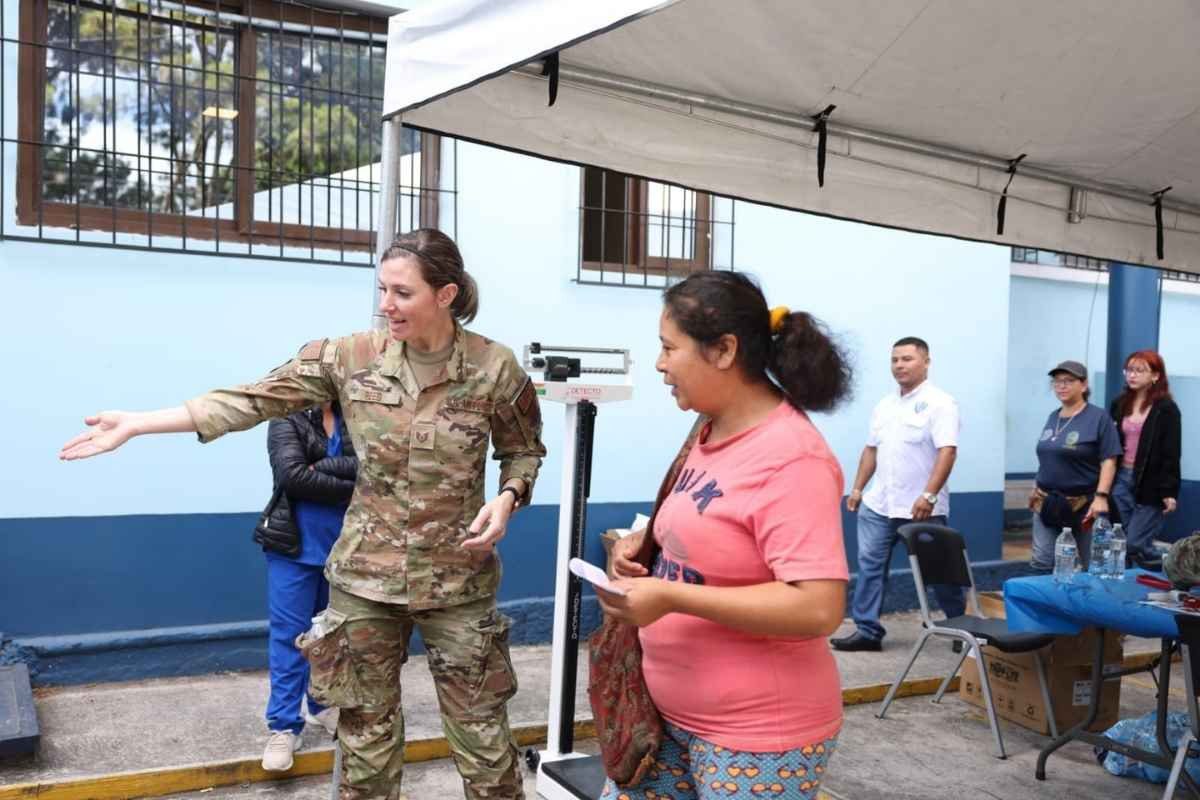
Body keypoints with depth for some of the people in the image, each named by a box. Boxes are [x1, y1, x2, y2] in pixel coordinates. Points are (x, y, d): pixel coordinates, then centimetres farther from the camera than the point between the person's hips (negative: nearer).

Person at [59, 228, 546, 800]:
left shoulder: (495, 369, -10)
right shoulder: (350, 358, -6)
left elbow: (524, 451, 5)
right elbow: (252, 401, -4)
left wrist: (506, 500, -16)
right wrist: (137, 423, -7)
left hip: (457, 578, -2)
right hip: (366, 575, 2)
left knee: (480, 732, 7)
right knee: (367, 731, 14)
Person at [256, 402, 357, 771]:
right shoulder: (287, 418, -5)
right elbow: (291, 474, -19)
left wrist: (321, 469, -20)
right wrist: (349, 487, -14)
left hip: (345, 545, 3)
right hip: (295, 545, -3)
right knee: (288, 633, 0)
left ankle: (325, 703, 34)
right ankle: (284, 725, 9)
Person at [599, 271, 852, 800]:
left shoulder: (792, 458, -23)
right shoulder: (713, 432, 4)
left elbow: (818, 609, -28)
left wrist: (670, 597, -27)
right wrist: (648, 542, 2)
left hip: (755, 735, -8)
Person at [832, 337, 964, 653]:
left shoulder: (939, 402, -10)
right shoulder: (884, 405, 12)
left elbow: (947, 451, -19)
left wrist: (929, 496, -27)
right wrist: (858, 488, 13)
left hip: (920, 507, -6)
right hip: (878, 504, 6)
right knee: (870, 565, 4)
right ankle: (867, 631, 11)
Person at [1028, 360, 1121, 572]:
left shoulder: (1099, 418, -7)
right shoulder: (1053, 417, 12)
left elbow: (1108, 461, -12)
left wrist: (1101, 496, -20)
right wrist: (1036, 489, 17)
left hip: (1083, 505, -5)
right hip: (1047, 503, 6)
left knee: (1090, 567, 7)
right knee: (1042, 564, 1)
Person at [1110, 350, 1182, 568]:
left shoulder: (1166, 409, -5)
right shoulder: (1120, 404, 11)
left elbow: (1171, 454, -9)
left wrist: (1169, 491, -14)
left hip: (1149, 483, -6)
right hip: (1121, 478, 6)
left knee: (1136, 545, -6)